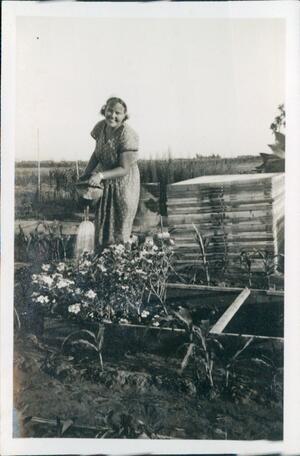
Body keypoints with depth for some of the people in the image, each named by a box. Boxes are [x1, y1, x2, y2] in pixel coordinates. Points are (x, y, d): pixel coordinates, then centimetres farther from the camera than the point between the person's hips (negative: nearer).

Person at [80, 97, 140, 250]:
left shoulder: (127, 135, -26)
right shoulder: (100, 127, -7)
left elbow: (124, 169, -26)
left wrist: (100, 175, -36)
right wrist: (86, 174, 0)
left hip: (123, 183, -6)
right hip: (104, 182, 6)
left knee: (119, 227, 8)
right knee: (101, 224, 15)